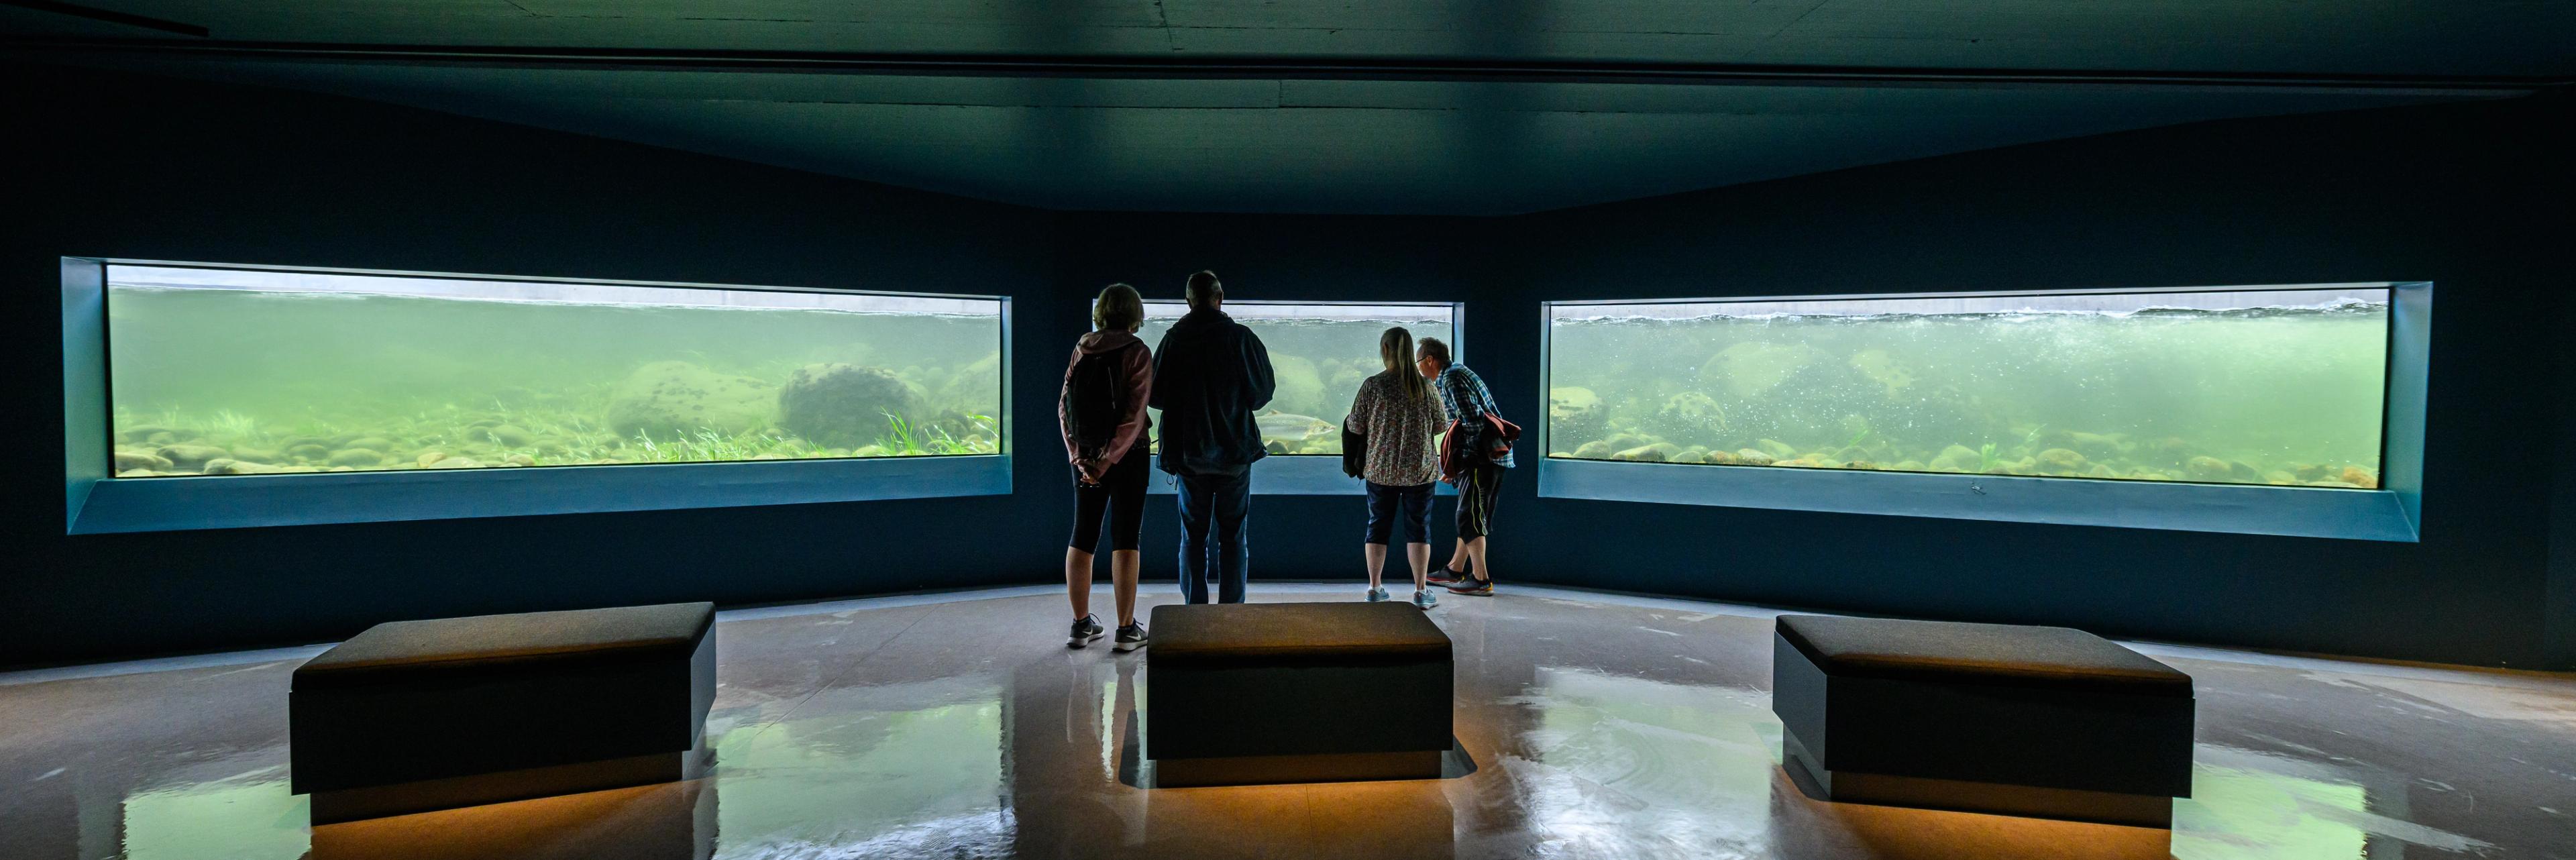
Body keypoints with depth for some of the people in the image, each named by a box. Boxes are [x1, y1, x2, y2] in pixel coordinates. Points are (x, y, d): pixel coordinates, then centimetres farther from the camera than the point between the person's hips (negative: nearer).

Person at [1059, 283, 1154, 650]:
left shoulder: (1081, 350, 4)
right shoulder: (1137, 353, -10)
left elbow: (1063, 406, 0)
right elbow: (1135, 413, -17)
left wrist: (1078, 456, -4)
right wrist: (1108, 461, -15)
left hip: (1085, 455, 4)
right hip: (1128, 455, -4)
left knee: (1082, 537, 11)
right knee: (1125, 539, 2)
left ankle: (1081, 624, 18)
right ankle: (1127, 628, 5)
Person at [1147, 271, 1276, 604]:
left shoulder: (1173, 339, -4)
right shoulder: (1241, 337, -7)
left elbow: (1155, 396, 0)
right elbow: (1262, 392, -2)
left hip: (1188, 451, 1)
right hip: (1235, 450, -1)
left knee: (1193, 535, 10)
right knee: (1233, 535, 7)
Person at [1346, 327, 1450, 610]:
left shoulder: (1372, 385, -10)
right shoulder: (1425, 386, -6)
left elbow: (1355, 425, -4)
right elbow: (1441, 424, 2)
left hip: (1380, 470, 0)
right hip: (1420, 470, 0)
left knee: (1378, 526, 12)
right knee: (1418, 528, 8)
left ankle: (1375, 587, 17)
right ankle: (1421, 591, 10)